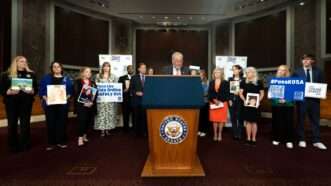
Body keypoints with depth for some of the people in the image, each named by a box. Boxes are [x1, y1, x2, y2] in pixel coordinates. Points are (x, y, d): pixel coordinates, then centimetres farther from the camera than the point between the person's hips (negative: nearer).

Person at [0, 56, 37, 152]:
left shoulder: (31, 74, 9)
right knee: (12, 124, 4)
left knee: (25, 124, 4)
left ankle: (25, 145, 15)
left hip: (26, 103, 1)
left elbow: (36, 89, 6)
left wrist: (31, 91, -14)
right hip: (11, 103, 0)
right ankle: (13, 146, 17)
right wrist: (9, 92, -17)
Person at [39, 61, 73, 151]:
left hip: (62, 104, 1)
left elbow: (70, 91, 7)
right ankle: (51, 143, 13)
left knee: (62, 122, 4)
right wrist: (45, 98, -13)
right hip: (50, 104, 0)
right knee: (51, 123, 2)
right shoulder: (46, 78, 8)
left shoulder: (66, 79, 11)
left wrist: (67, 97, -11)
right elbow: (41, 90, 3)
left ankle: (61, 141, 15)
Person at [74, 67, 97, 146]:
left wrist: (92, 102, -9)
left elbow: (95, 94, 7)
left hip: (91, 106, 5)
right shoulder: (77, 82, 1)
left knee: (88, 121, 7)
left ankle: (84, 136, 21)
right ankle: (80, 138, -4)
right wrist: (84, 103, -16)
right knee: (81, 121, -10)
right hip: (81, 105, -4)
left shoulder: (93, 83, 15)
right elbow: (75, 93, -9)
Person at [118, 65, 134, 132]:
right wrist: (123, 90, -11)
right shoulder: (122, 78, 9)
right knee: (125, 116, 5)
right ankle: (126, 129, 17)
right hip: (125, 99, 0)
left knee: (134, 115, 1)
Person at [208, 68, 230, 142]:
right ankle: (215, 134, 14)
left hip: (222, 103, -2)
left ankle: (220, 134, 12)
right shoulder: (211, 83, 10)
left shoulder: (225, 83, 2)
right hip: (213, 103, 2)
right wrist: (214, 100, -11)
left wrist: (220, 101, -13)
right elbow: (209, 93, 4)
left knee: (221, 119, 1)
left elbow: (227, 93, -3)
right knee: (214, 119, 4)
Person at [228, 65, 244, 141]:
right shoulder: (230, 79, 13)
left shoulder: (243, 80, 3)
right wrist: (229, 99, -2)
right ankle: (234, 134, 13)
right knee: (233, 118, 4)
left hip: (240, 101, -3)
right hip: (232, 100, 3)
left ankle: (240, 134, 7)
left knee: (239, 117, -2)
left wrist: (239, 93, -16)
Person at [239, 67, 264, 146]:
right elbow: (240, 93, 6)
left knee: (254, 122, 4)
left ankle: (253, 139, 14)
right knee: (248, 121, 4)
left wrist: (258, 101, -8)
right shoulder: (243, 82, 6)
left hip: (255, 105, -1)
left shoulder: (259, 82, 3)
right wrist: (244, 100, -10)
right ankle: (248, 138, 14)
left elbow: (262, 94, 7)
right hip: (246, 104, 1)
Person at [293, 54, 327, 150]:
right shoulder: (297, 72, 3)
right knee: (301, 119, 5)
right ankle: (301, 140, 16)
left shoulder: (318, 71, 8)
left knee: (315, 120, 7)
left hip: (314, 99, 2)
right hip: (301, 98, -2)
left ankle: (316, 141, 17)